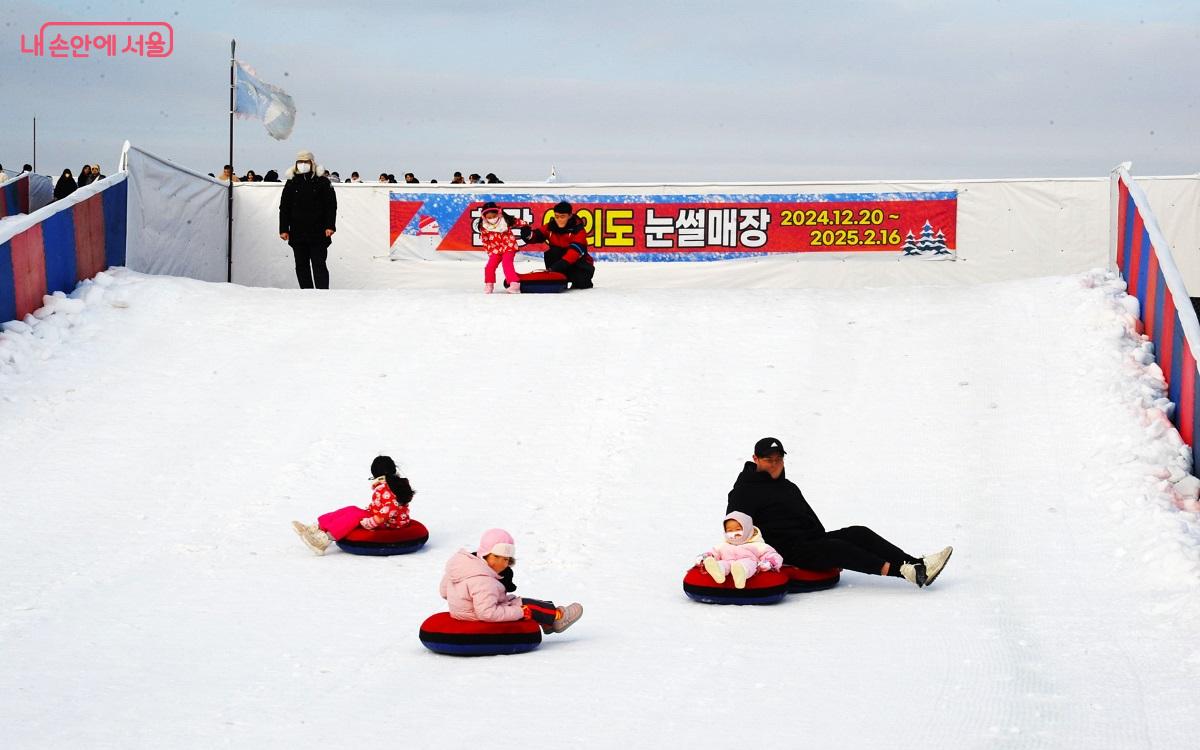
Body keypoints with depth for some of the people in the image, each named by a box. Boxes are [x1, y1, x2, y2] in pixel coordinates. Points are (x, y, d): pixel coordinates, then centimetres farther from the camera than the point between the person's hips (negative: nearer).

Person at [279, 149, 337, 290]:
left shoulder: (322, 182, 2)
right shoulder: (291, 184, 10)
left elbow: (331, 206, 0)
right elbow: (284, 208, 11)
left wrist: (330, 226, -10)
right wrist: (284, 229, 3)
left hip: (318, 233, -3)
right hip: (298, 234, 3)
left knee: (319, 265, -5)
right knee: (301, 265, 6)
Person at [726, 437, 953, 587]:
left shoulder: (789, 487, 27)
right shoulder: (744, 492, 2)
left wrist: (823, 539, 15)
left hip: (812, 540, 8)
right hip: (789, 551, -8)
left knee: (859, 534, -13)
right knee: (836, 548, -31)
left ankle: (917, 565, -27)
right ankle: (903, 571, -46)